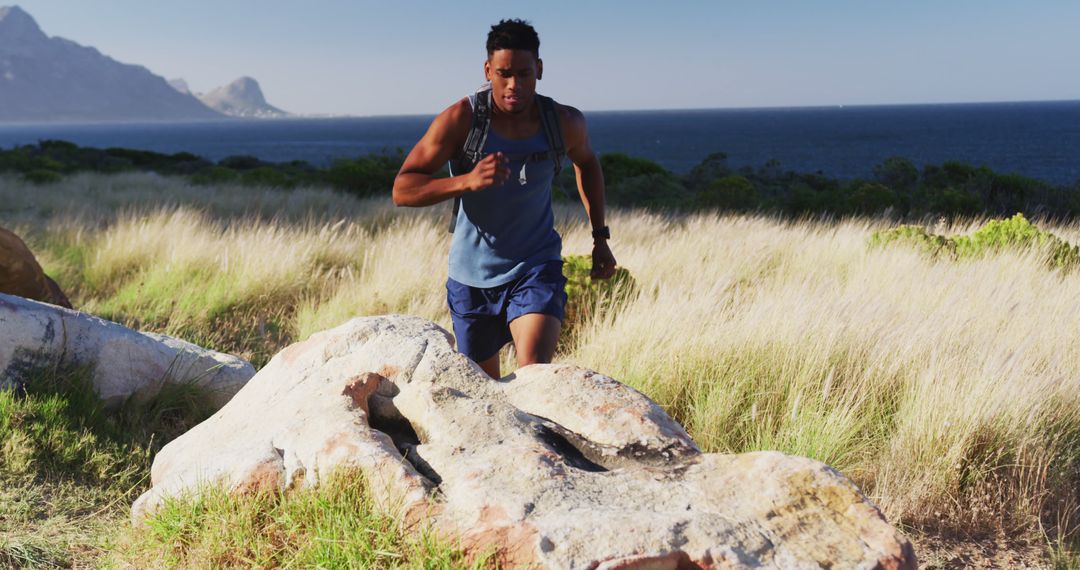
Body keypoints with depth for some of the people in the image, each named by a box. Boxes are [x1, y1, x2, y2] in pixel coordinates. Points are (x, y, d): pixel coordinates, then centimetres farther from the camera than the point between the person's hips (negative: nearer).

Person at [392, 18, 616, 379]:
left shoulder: (564, 123, -8)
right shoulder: (461, 119, -16)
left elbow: (586, 162, 16)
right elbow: (402, 190, -19)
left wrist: (600, 236, 13)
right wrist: (467, 181, -36)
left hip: (536, 268, 0)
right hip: (472, 275, 0)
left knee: (536, 373, -24)